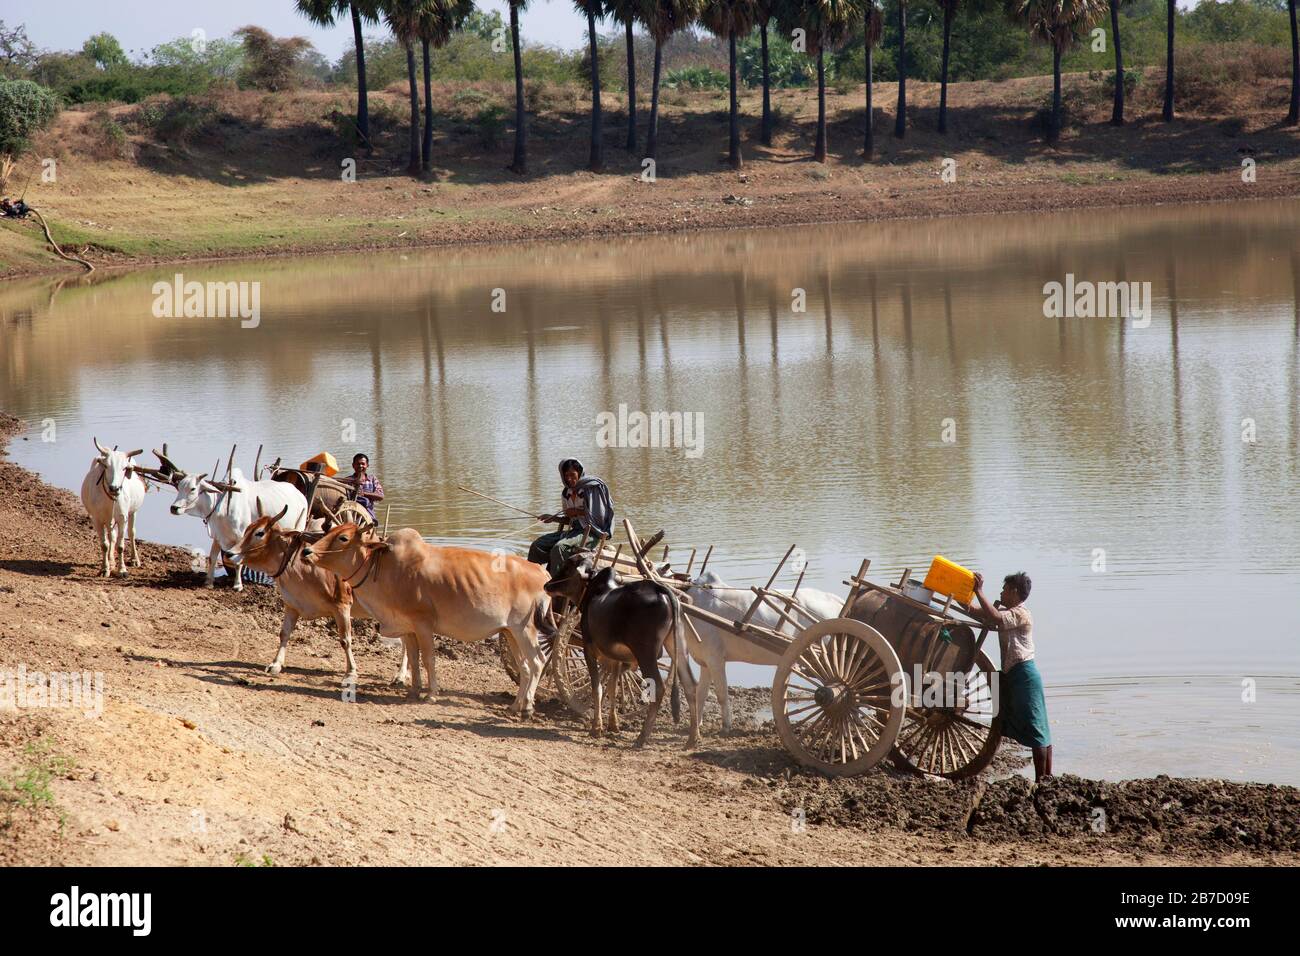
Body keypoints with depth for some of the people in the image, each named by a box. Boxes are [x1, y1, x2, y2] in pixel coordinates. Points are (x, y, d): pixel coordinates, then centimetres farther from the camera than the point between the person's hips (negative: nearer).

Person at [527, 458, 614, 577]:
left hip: (589, 532, -8)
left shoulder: (591, 488, -9)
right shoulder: (566, 493, 13)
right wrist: (554, 518, 4)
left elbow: (600, 516, -13)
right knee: (537, 546, -6)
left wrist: (578, 512, -11)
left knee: (559, 548, -33)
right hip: (575, 530, 8)